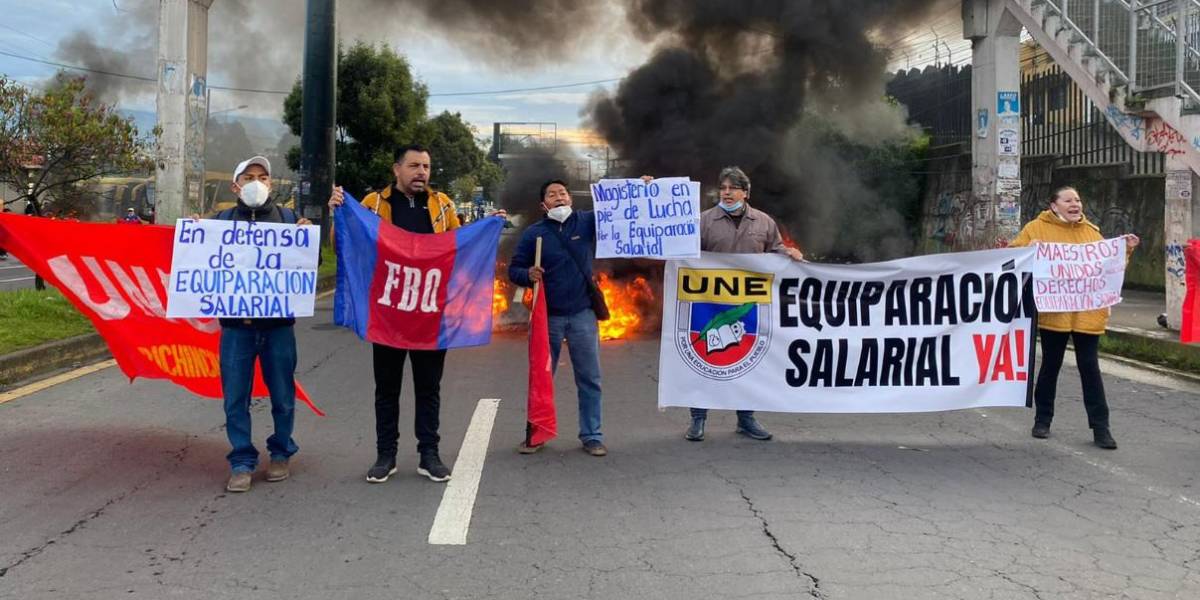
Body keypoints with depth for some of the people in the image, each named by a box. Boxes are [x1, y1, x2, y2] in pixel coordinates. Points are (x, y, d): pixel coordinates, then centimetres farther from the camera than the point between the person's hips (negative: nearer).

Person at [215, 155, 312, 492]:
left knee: (282, 395, 8)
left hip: (278, 322, 0)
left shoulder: (288, 218, 7)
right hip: (236, 324, 0)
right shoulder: (221, 220, 10)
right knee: (236, 398, 2)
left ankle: (281, 453, 25)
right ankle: (242, 462, 11)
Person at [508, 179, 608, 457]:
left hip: (583, 314, 0)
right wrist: (528, 274, -19)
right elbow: (514, 269, 3)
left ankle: (591, 436, 16)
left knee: (589, 379, 6)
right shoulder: (533, 233, -1)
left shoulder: (587, 222, 1)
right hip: (547, 316, 0)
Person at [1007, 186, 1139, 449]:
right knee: (1050, 366, 8)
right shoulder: (1037, 228, 1)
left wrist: (1125, 249, 4)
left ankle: (1100, 427, 9)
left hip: (1087, 311, 2)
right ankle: (1042, 420, 23)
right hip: (1053, 310, -2)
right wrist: (1029, 250, -19)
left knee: (1090, 367, 3)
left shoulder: (1091, 231, 12)